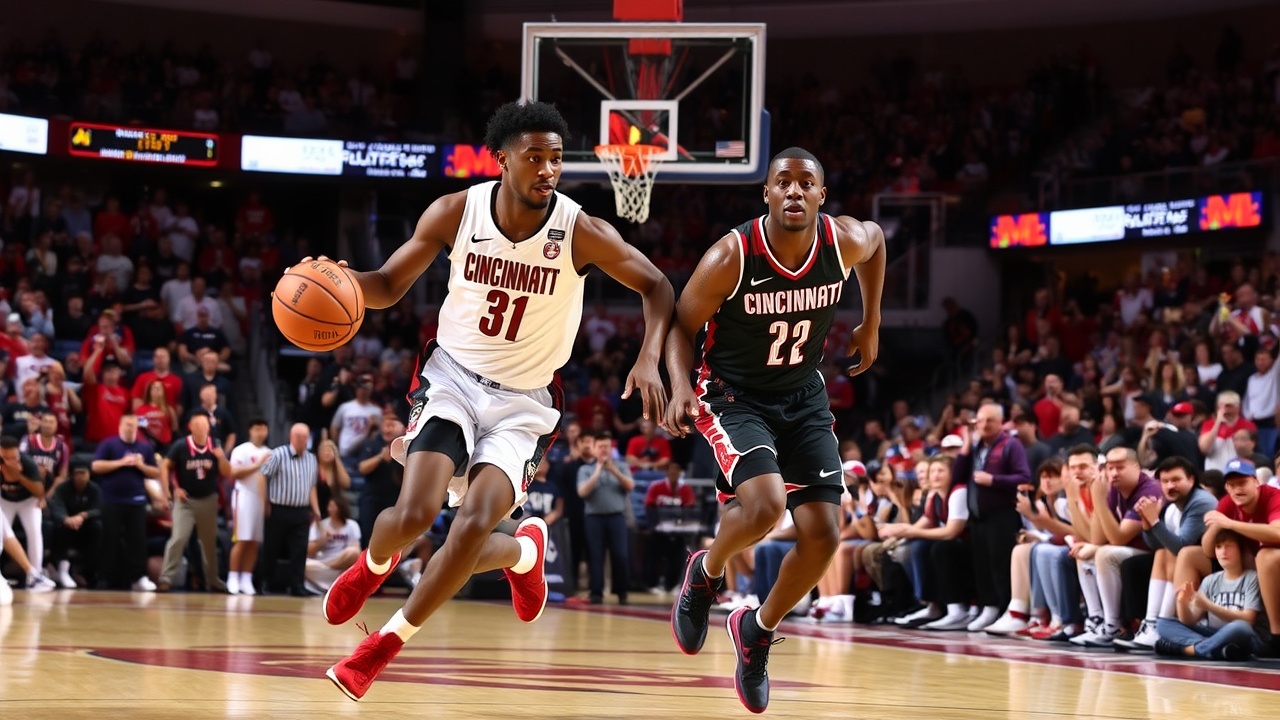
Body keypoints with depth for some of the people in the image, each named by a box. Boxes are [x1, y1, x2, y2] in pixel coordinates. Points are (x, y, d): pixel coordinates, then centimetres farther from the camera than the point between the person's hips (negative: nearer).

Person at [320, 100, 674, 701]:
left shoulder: (582, 233, -15)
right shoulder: (456, 212, -10)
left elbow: (657, 289, -3)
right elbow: (389, 285, 0)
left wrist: (649, 359, -19)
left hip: (523, 402, 0)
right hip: (454, 376, 0)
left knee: (473, 524, -21)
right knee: (415, 512, -20)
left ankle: (387, 642, 1)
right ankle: (374, 563, 19)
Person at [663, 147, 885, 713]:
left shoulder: (847, 241, -15)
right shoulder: (730, 257, -24)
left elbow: (876, 239, 11)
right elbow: (682, 325, -11)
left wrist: (870, 326, 15)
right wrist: (681, 385, -29)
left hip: (803, 397, 4)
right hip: (734, 394, -4)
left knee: (822, 537, -3)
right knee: (765, 504, -30)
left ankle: (758, 631, 23)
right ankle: (704, 573, 3)